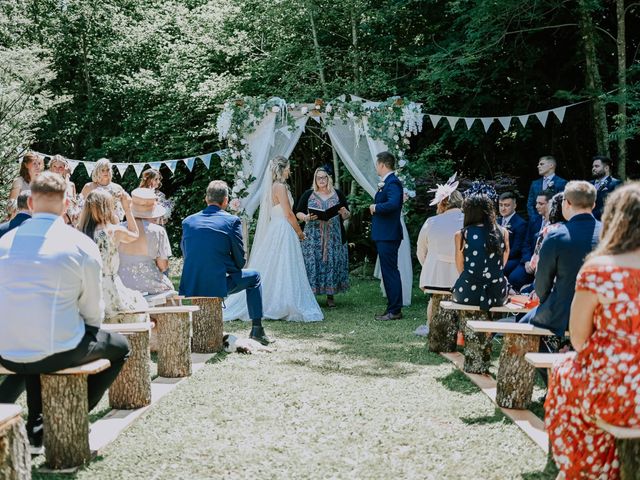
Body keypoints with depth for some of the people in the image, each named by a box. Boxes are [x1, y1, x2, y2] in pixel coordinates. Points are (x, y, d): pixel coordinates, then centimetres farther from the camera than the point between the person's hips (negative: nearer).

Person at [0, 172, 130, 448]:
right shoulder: (82, 246, -9)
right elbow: (93, 312, -2)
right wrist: (85, 329, 19)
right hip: (58, 353, -5)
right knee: (119, 347, 22)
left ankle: (35, 423, 32)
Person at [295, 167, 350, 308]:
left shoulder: (338, 194, 10)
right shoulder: (308, 194, 7)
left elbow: (347, 215, 12)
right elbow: (298, 213, 7)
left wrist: (344, 213, -11)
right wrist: (307, 217, -13)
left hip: (333, 237, 1)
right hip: (313, 237, -1)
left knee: (332, 263, 0)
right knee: (312, 264, -6)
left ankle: (330, 296, 9)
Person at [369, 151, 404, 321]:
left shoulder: (392, 183, -16)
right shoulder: (386, 183, 16)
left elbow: (393, 204, -30)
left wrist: (375, 207, -18)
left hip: (388, 235, -11)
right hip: (384, 235, 11)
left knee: (390, 272, -7)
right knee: (389, 272, 14)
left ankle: (395, 311, -3)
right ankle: (393, 308, 21)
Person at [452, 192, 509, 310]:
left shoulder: (461, 235, -5)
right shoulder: (503, 233, 1)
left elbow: (460, 268, 6)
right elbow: (502, 265, 12)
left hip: (467, 296, -1)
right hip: (497, 295, 2)